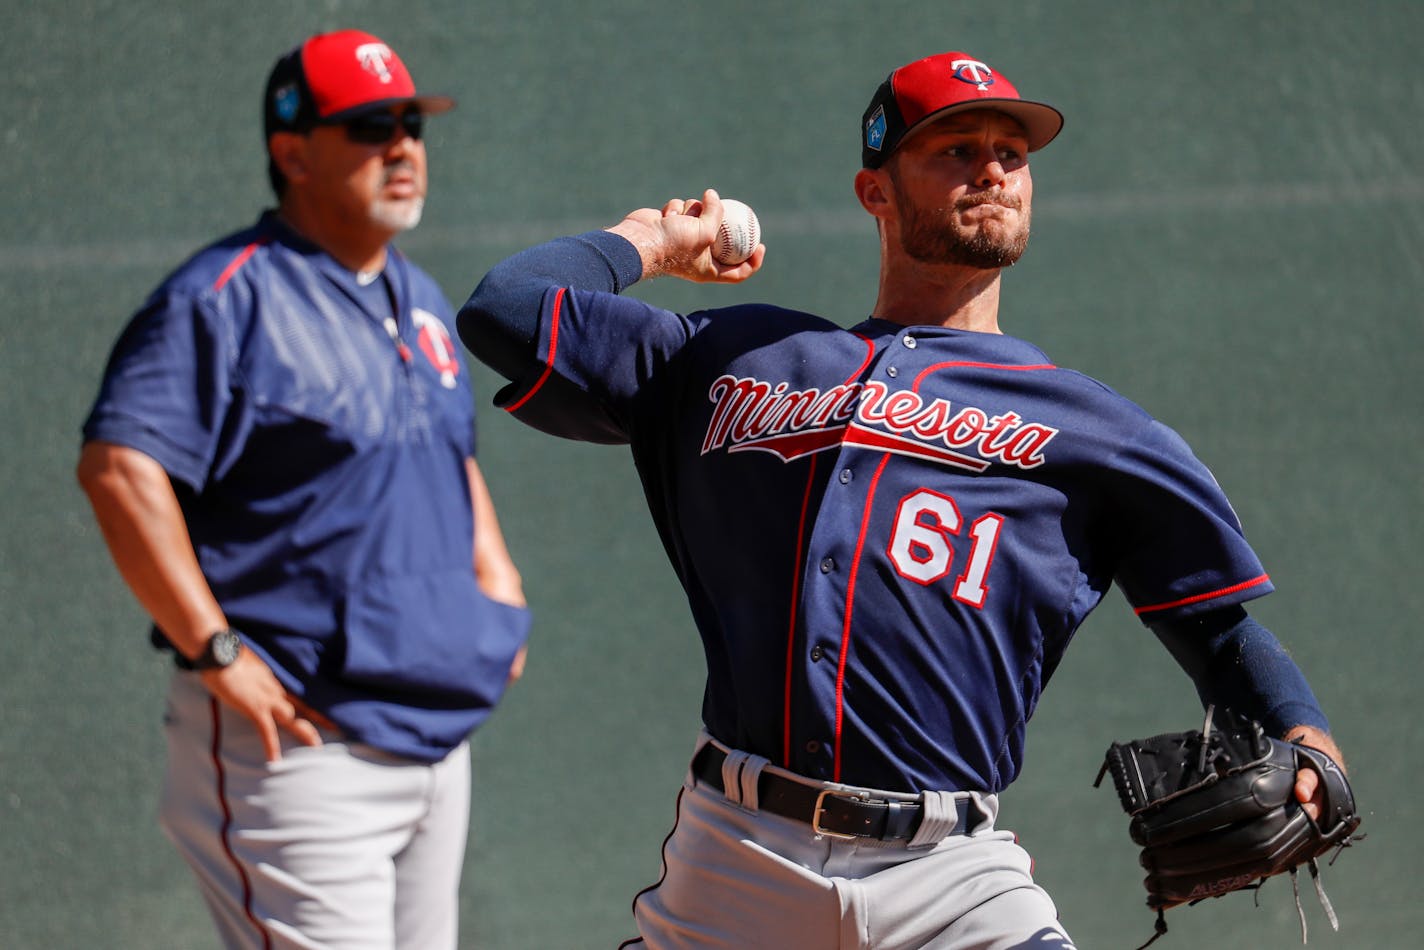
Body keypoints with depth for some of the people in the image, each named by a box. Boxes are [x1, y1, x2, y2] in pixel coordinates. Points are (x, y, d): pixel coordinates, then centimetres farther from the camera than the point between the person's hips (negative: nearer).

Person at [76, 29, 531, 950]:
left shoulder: (421, 303, 18)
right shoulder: (229, 298, -11)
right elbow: (118, 465, -22)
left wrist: (498, 577, 17)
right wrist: (217, 654, -23)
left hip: (436, 730, 9)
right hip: (302, 738, -9)